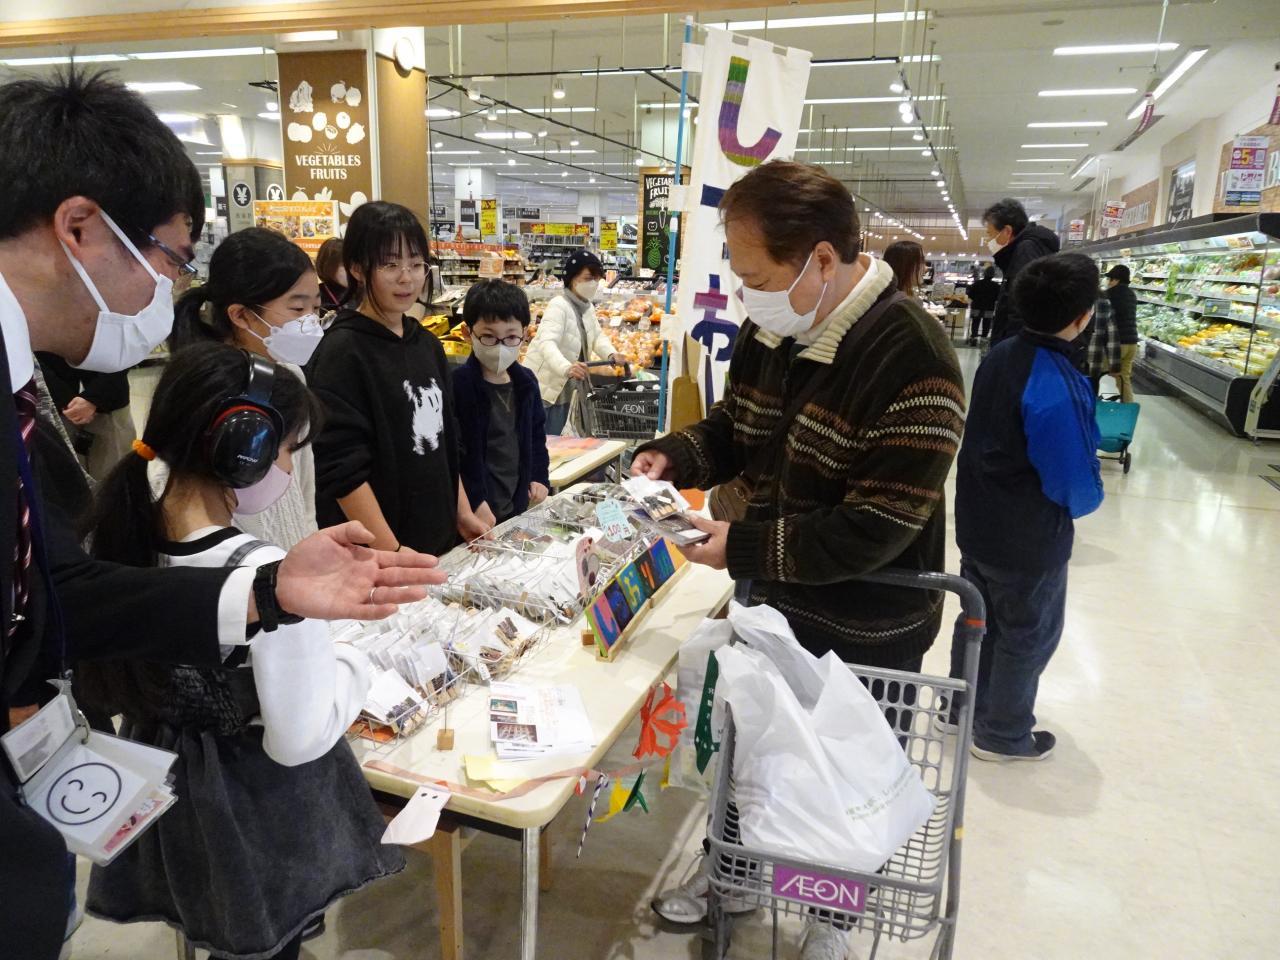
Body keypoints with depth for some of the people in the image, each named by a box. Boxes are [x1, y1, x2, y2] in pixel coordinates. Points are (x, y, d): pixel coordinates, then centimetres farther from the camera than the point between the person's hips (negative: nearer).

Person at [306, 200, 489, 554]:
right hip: (370, 552, -7)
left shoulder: (428, 345, 8)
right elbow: (342, 470, -19)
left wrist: (462, 512, 13)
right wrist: (391, 553, -22)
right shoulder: (342, 352, -15)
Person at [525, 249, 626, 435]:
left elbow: (598, 336, 11)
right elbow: (547, 343, -37)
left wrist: (611, 354, -14)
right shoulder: (559, 306, -22)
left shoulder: (587, 307, 8)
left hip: (563, 391, 9)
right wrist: (567, 368, -56)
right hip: (540, 389, -9)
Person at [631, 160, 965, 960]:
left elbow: (877, 528, -30)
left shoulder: (912, 360, -29)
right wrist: (675, 457, -9)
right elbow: (737, 425, 11)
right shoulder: (770, 330, -4)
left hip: (864, 630, -6)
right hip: (772, 600, 7)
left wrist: (744, 548, -28)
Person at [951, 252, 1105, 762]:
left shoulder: (998, 357, -4)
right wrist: (1089, 497, -2)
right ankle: (1002, 734, 31)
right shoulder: (1059, 387, -29)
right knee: (1027, 637, 14)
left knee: (979, 619, 23)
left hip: (977, 525, 7)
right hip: (1029, 542, -7)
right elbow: (1078, 488, -23)